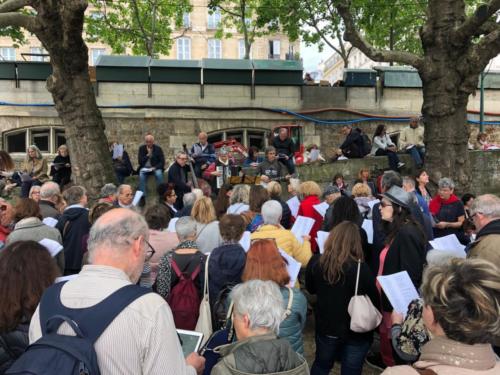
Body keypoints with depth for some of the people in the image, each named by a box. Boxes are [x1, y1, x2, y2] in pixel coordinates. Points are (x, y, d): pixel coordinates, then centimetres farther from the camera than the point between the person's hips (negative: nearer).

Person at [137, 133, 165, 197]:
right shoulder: (141, 148, 1)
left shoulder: (158, 148, -2)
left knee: (159, 174, -33)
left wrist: (155, 167, -21)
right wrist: (148, 154, -18)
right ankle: (142, 195, -27)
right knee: (141, 175, -32)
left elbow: (162, 162, -4)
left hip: (155, 168, 0)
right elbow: (140, 162, -6)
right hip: (144, 168, 1)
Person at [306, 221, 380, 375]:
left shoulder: (316, 262, -14)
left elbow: (310, 289, 4)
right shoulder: (362, 269, -25)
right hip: (356, 331, -3)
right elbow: (375, 302, -13)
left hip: (325, 326, 3)